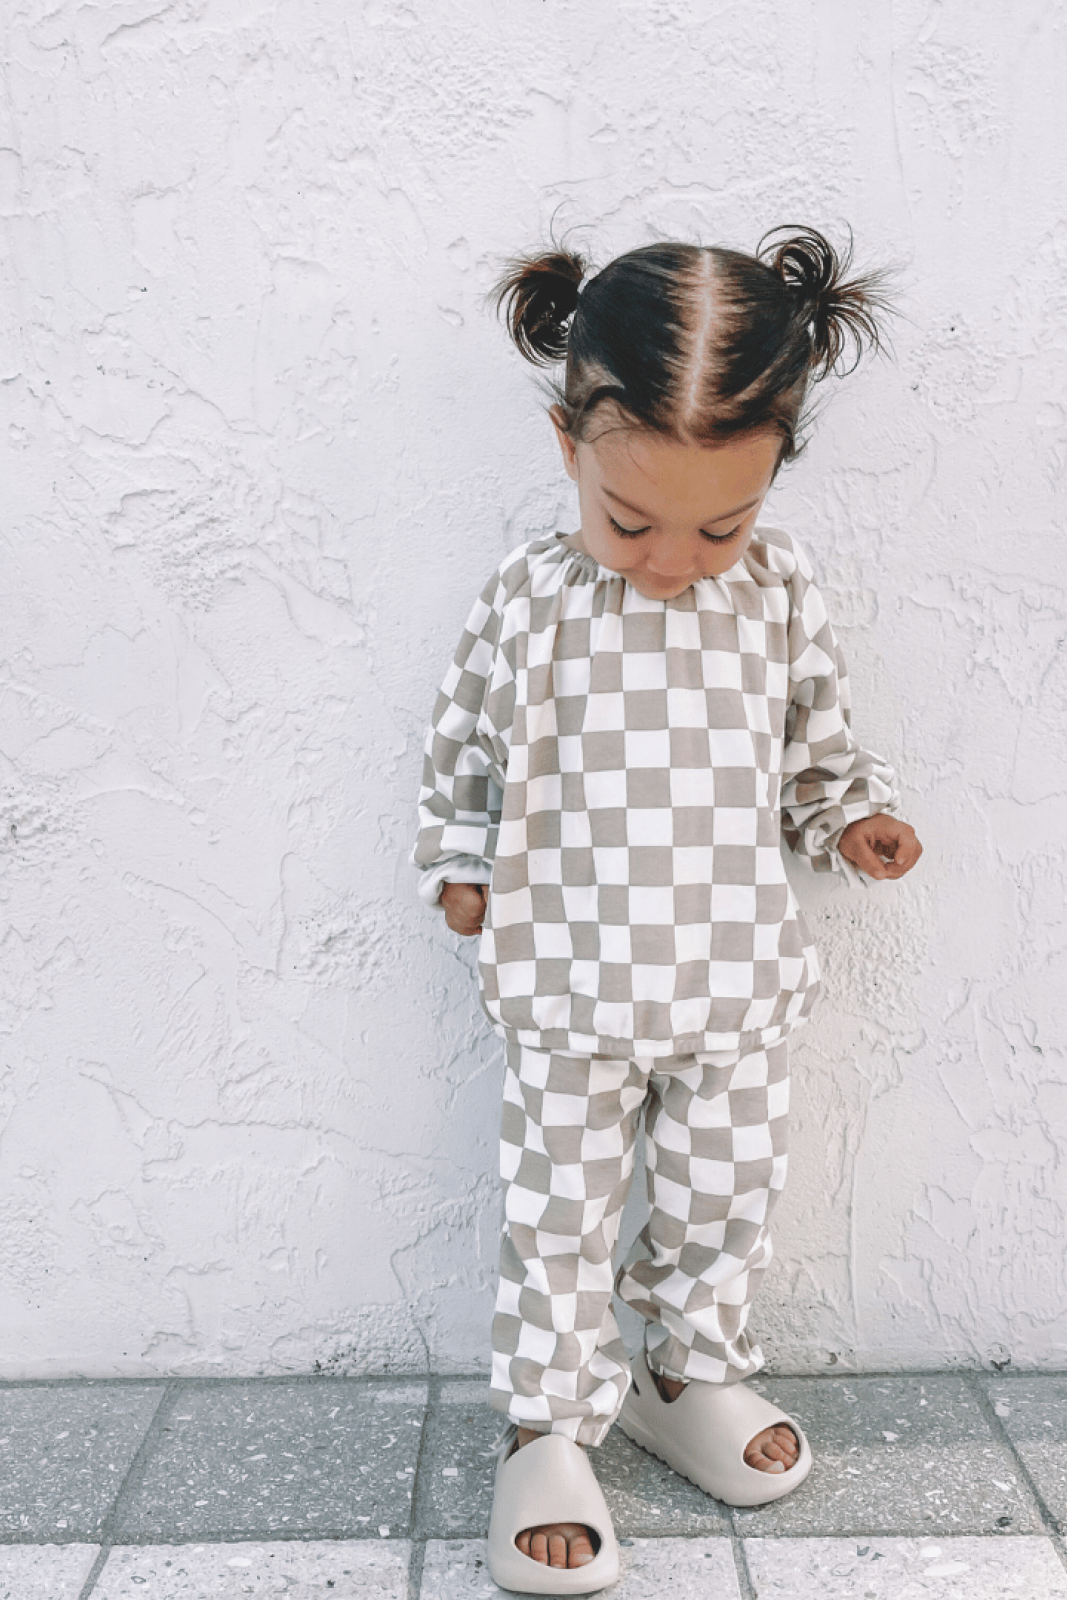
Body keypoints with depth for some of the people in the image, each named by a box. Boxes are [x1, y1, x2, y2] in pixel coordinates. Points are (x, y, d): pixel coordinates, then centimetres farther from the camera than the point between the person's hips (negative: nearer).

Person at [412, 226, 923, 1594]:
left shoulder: (778, 592, -4)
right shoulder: (531, 600, -9)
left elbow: (815, 737, 10)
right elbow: (462, 739, 6)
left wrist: (851, 818, -6)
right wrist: (457, 865, 5)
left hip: (734, 980, 2)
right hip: (568, 984, -2)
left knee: (723, 1198, 16)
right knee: (559, 1215, 8)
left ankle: (689, 1373, 41)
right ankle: (547, 1430, 27)